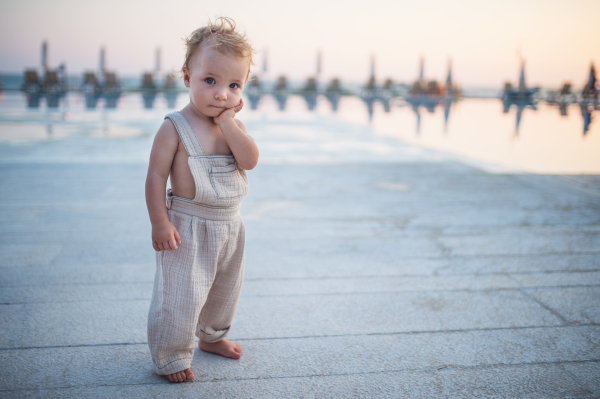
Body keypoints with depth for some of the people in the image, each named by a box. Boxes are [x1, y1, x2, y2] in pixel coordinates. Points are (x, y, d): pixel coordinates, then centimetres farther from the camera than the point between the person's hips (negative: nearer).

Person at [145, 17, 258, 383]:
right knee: (180, 295, -3)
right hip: (188, 227, -6)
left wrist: (227, 120, -20)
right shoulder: (175, 127, -14)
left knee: (225, 289, 22)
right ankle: (171, 356, 17)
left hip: (229, 225, 6)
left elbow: (250, 161, -15)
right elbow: (156, 176, -13)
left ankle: (212, 336, 46)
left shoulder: (235, 125, 2)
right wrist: (160, 222, -18)